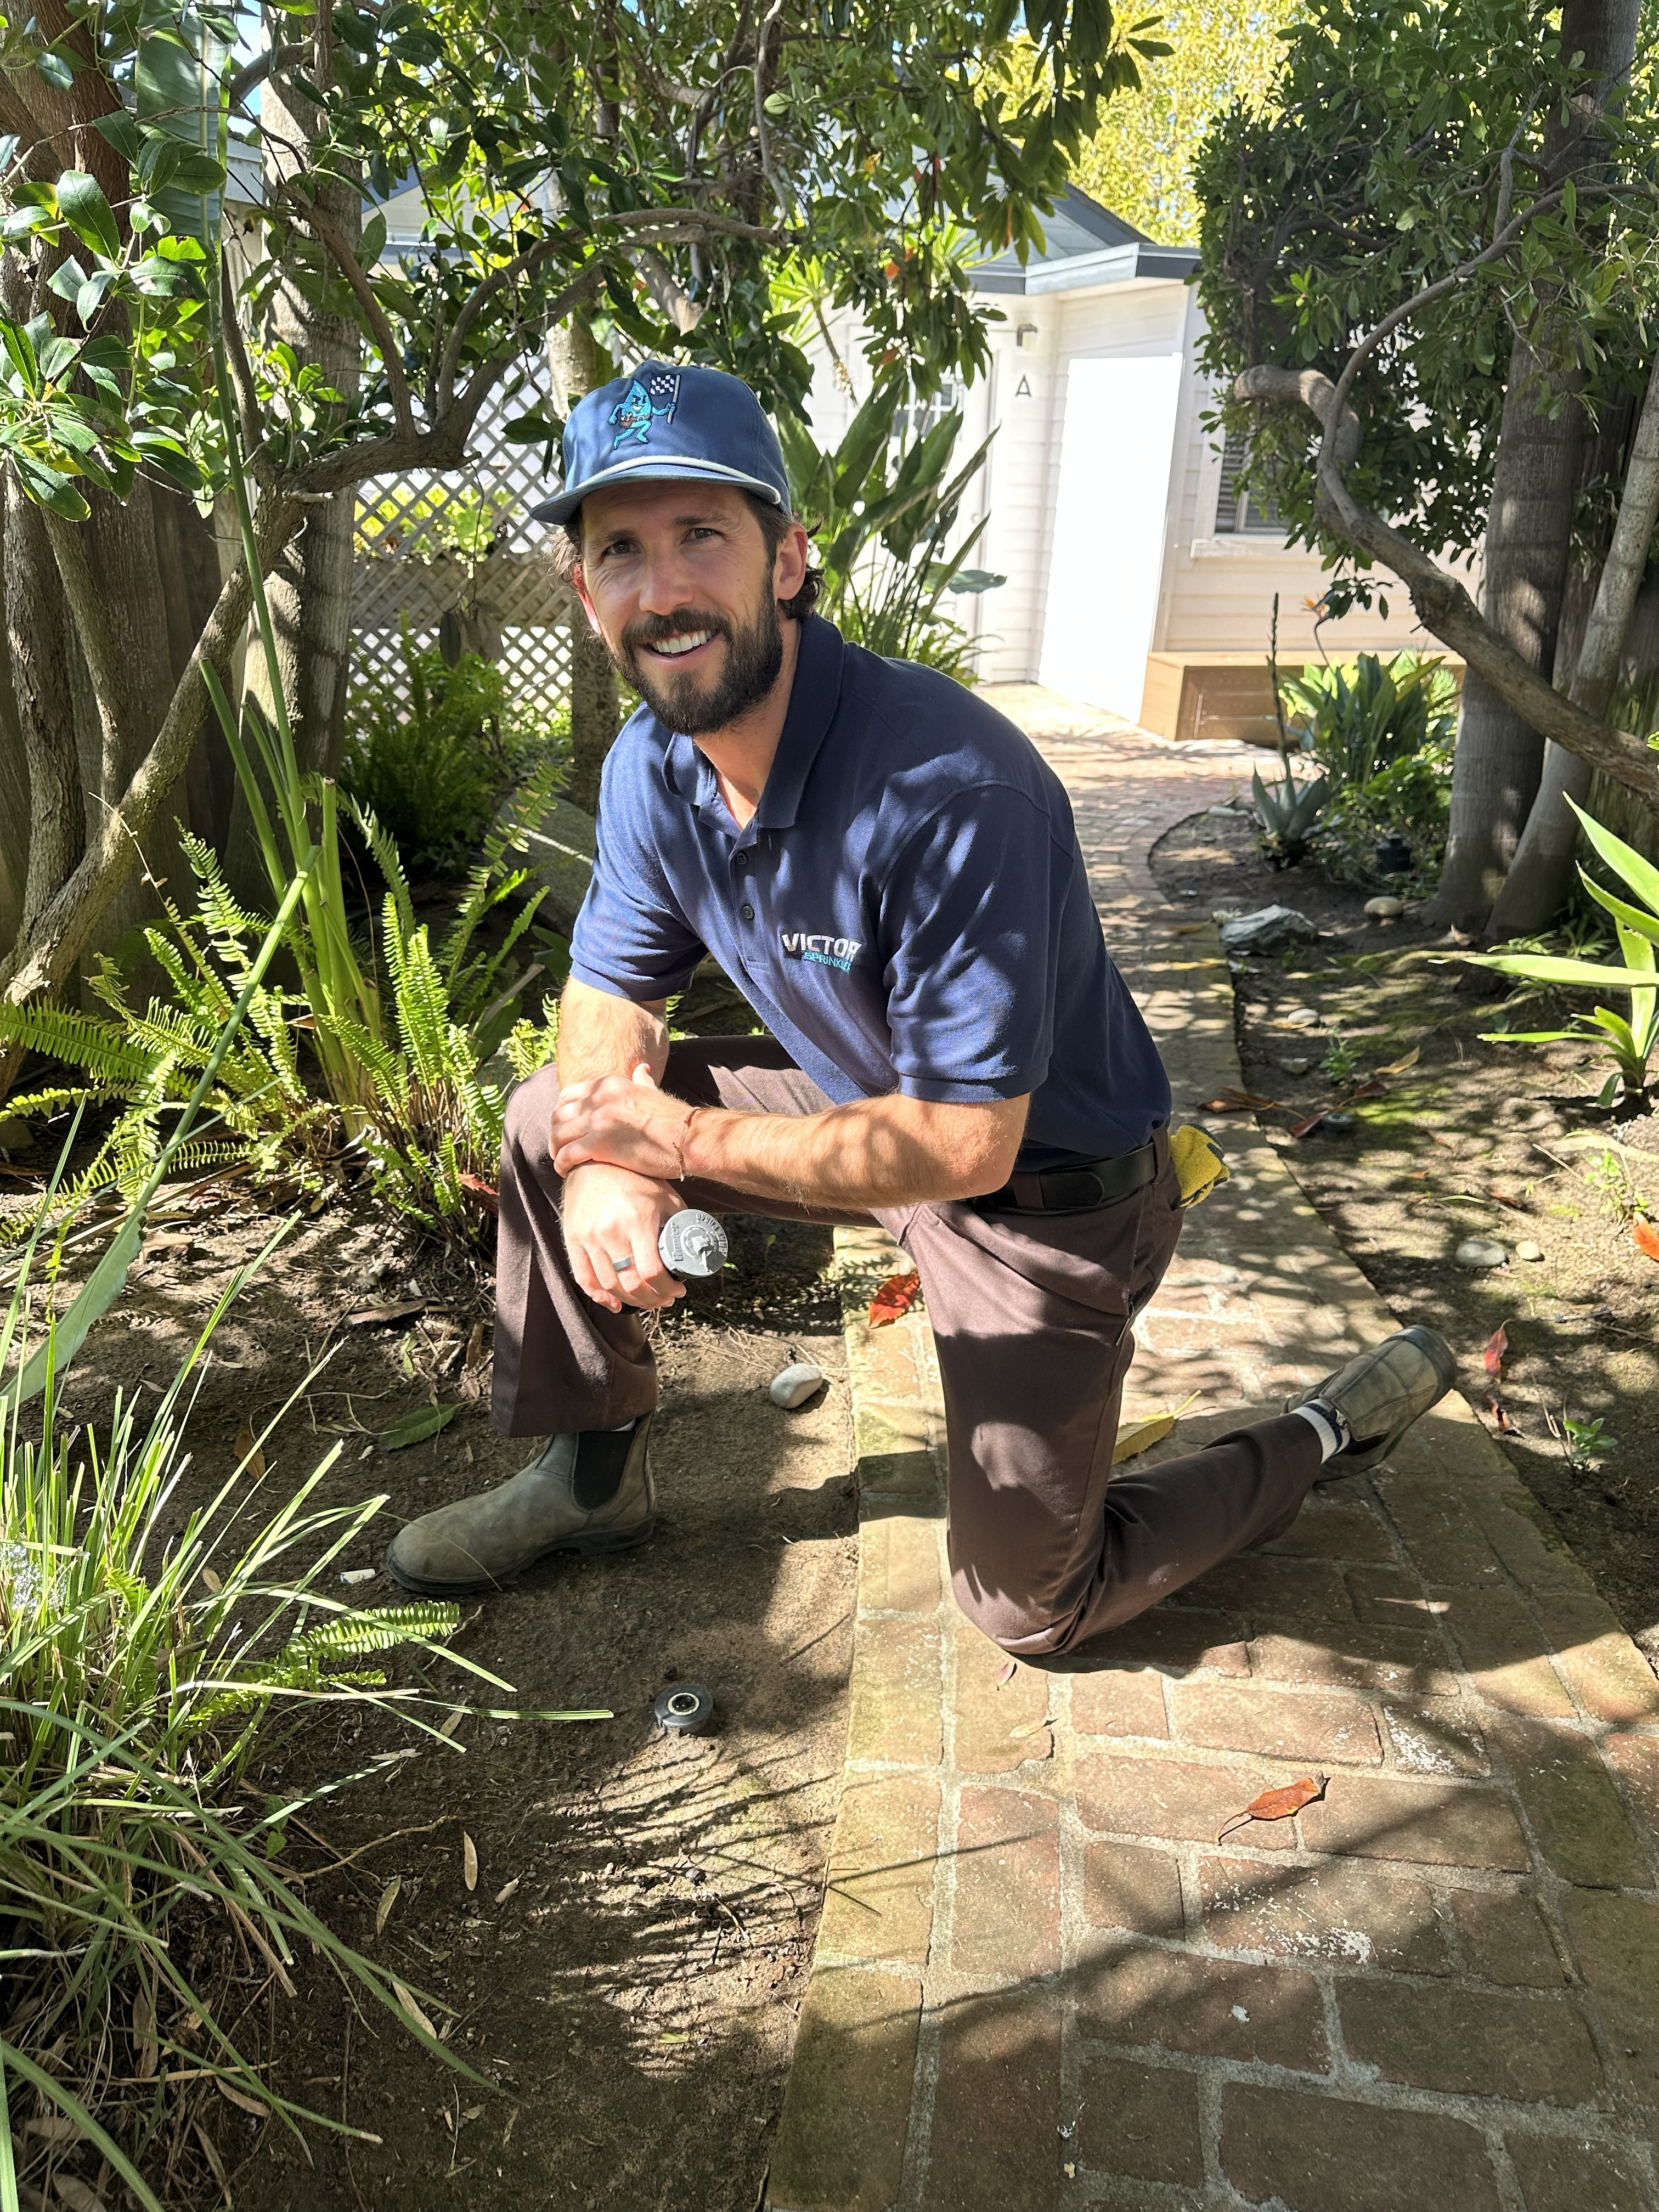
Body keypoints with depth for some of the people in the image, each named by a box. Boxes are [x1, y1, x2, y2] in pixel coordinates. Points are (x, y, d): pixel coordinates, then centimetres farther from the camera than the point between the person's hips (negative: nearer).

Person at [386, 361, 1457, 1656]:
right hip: (861, 1098, 7)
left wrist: (677, 1137, -26)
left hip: (1043, 1195, -6)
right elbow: (613, 995, 1)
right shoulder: (650, 767, -10)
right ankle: (595, 1480, 19)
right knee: (548, 1120, -1)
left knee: (1027, 1610, 5)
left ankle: (1330, 1434, 26)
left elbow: (962, 1146, -32)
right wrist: (605, 1165, -20)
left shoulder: (954, 789, -35)